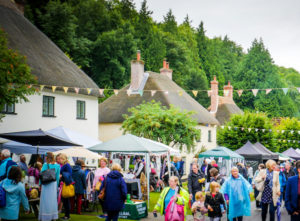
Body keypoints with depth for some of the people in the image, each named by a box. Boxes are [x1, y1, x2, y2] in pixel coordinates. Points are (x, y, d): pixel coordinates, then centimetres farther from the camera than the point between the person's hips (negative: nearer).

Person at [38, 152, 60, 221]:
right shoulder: (57, 165, 3)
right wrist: (56, 186, 13)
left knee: (45, 200, 2)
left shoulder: (45, 165, -7)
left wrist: (40, 184, -1)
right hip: (54, 184, 3)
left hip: (46, 185, -3)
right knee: (53, 200, 10)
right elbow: (57, 177, 5)